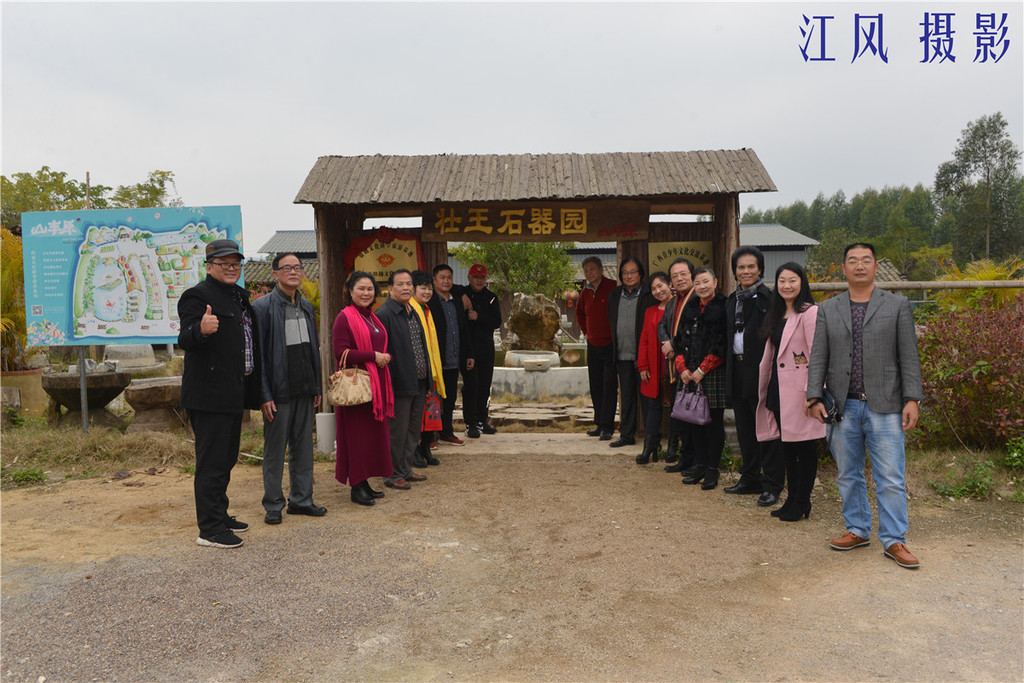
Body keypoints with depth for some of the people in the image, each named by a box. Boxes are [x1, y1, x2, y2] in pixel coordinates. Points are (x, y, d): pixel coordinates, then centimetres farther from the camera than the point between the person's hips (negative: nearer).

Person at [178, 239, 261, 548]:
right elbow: (185, 339, -24)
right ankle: (209, 529, 4)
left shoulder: (239, 296, 16)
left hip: (233, 395, 9)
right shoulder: (198, 295, -11)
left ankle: (220, 516, 31)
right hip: (209, 396, -9)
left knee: (226, 460, 18)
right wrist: (200, 329, -44)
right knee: (212, 462, -4)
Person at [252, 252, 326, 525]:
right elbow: (257, 353, -11)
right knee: (275, 449, 4)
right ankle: (273, 505, 15)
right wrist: (264, 394, -15)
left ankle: (301, 499, 23)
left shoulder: (306, 306, 12)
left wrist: (317, 387, 12)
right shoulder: (263, 306, -8)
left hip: (305, 390, 6)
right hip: (278, 390, -6)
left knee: (303, 446, 11)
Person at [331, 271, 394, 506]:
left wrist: (386, 357, 1)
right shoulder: (345, 317, -7)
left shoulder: (373, 318, 16)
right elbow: (341, 352, -16)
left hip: (376, 384, 8)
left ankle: (365, 482, 17)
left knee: (374, 433, 9)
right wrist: (373, 356, -16)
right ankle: (357, 487, 4)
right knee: (357, 434, -4)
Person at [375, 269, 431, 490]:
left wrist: (426, 379, 17)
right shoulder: (384, 314, -13)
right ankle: (393, 475, 14)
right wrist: (386, 384, -19)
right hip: (400, 384, -9)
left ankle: (406, 470, 29)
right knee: (397, 431, 1)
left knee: (413, 430, 16)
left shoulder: (412, 311, 13)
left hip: (418, 383, 9)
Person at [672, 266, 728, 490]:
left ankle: (712, 469, 10)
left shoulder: (723, 307, -5)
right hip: (690, 374, 5)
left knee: (714, 420, 0)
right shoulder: (690, 308, 12)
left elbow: (722, 344, -11)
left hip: (714, 373, -5)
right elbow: (680, 339, 12)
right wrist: (682, 368, 0)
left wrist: (702, 370, -13)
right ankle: (699, 465, 21)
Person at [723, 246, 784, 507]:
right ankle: (750, 478, 27)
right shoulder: (732, 301, 14)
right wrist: (729, 372, 13)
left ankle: (771, 486, 9)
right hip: (738, 373, 7)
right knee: (745, 429, 15)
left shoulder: (770, 299, -8)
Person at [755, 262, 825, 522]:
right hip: (779, 390, 8)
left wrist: (811, 392, -18)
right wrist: (767, 391, 15)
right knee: (786, 447, 13)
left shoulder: (810, 313, -10)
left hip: (798, 391, -8)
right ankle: (792, 499, 24)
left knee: (804, 447, 2)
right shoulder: (777, 314, 15)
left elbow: (818, 354, -14)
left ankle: (802, 503, 11)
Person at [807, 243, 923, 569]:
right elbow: (818, 359, 6)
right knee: (848, 475, 11)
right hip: (843, 407, 2)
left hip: (885, 407, -2)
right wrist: (814, 397, -2)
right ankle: (857, 530, 25)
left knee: (891, 478, -1)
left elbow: (908, 356, 2)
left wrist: (912, 399, -5)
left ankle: (894, 540, 10)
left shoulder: (897, 306, 5)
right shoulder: (827, 310, 9)